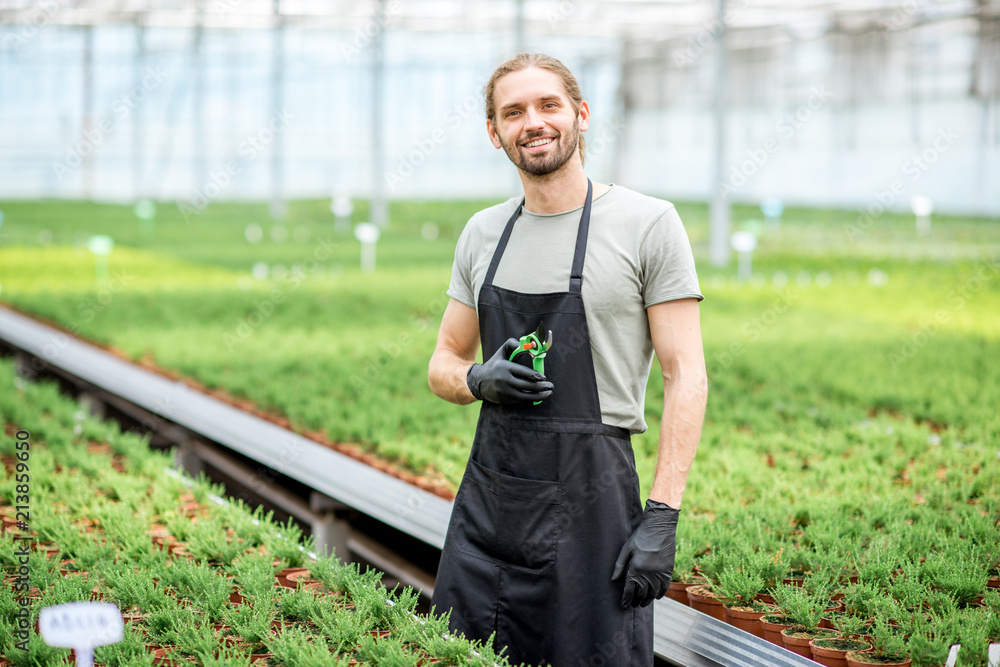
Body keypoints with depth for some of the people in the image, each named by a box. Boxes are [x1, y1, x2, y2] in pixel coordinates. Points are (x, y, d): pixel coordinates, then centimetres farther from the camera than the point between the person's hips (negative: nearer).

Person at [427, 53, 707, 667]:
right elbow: (444, 364, 19)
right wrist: (479, 380, -6)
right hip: (488, 497, 5)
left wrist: (662, 517, -15)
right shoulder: (483, 234, 11)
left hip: (590, 498, -5)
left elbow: (686, 376, -7)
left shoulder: (647, 224, -5)